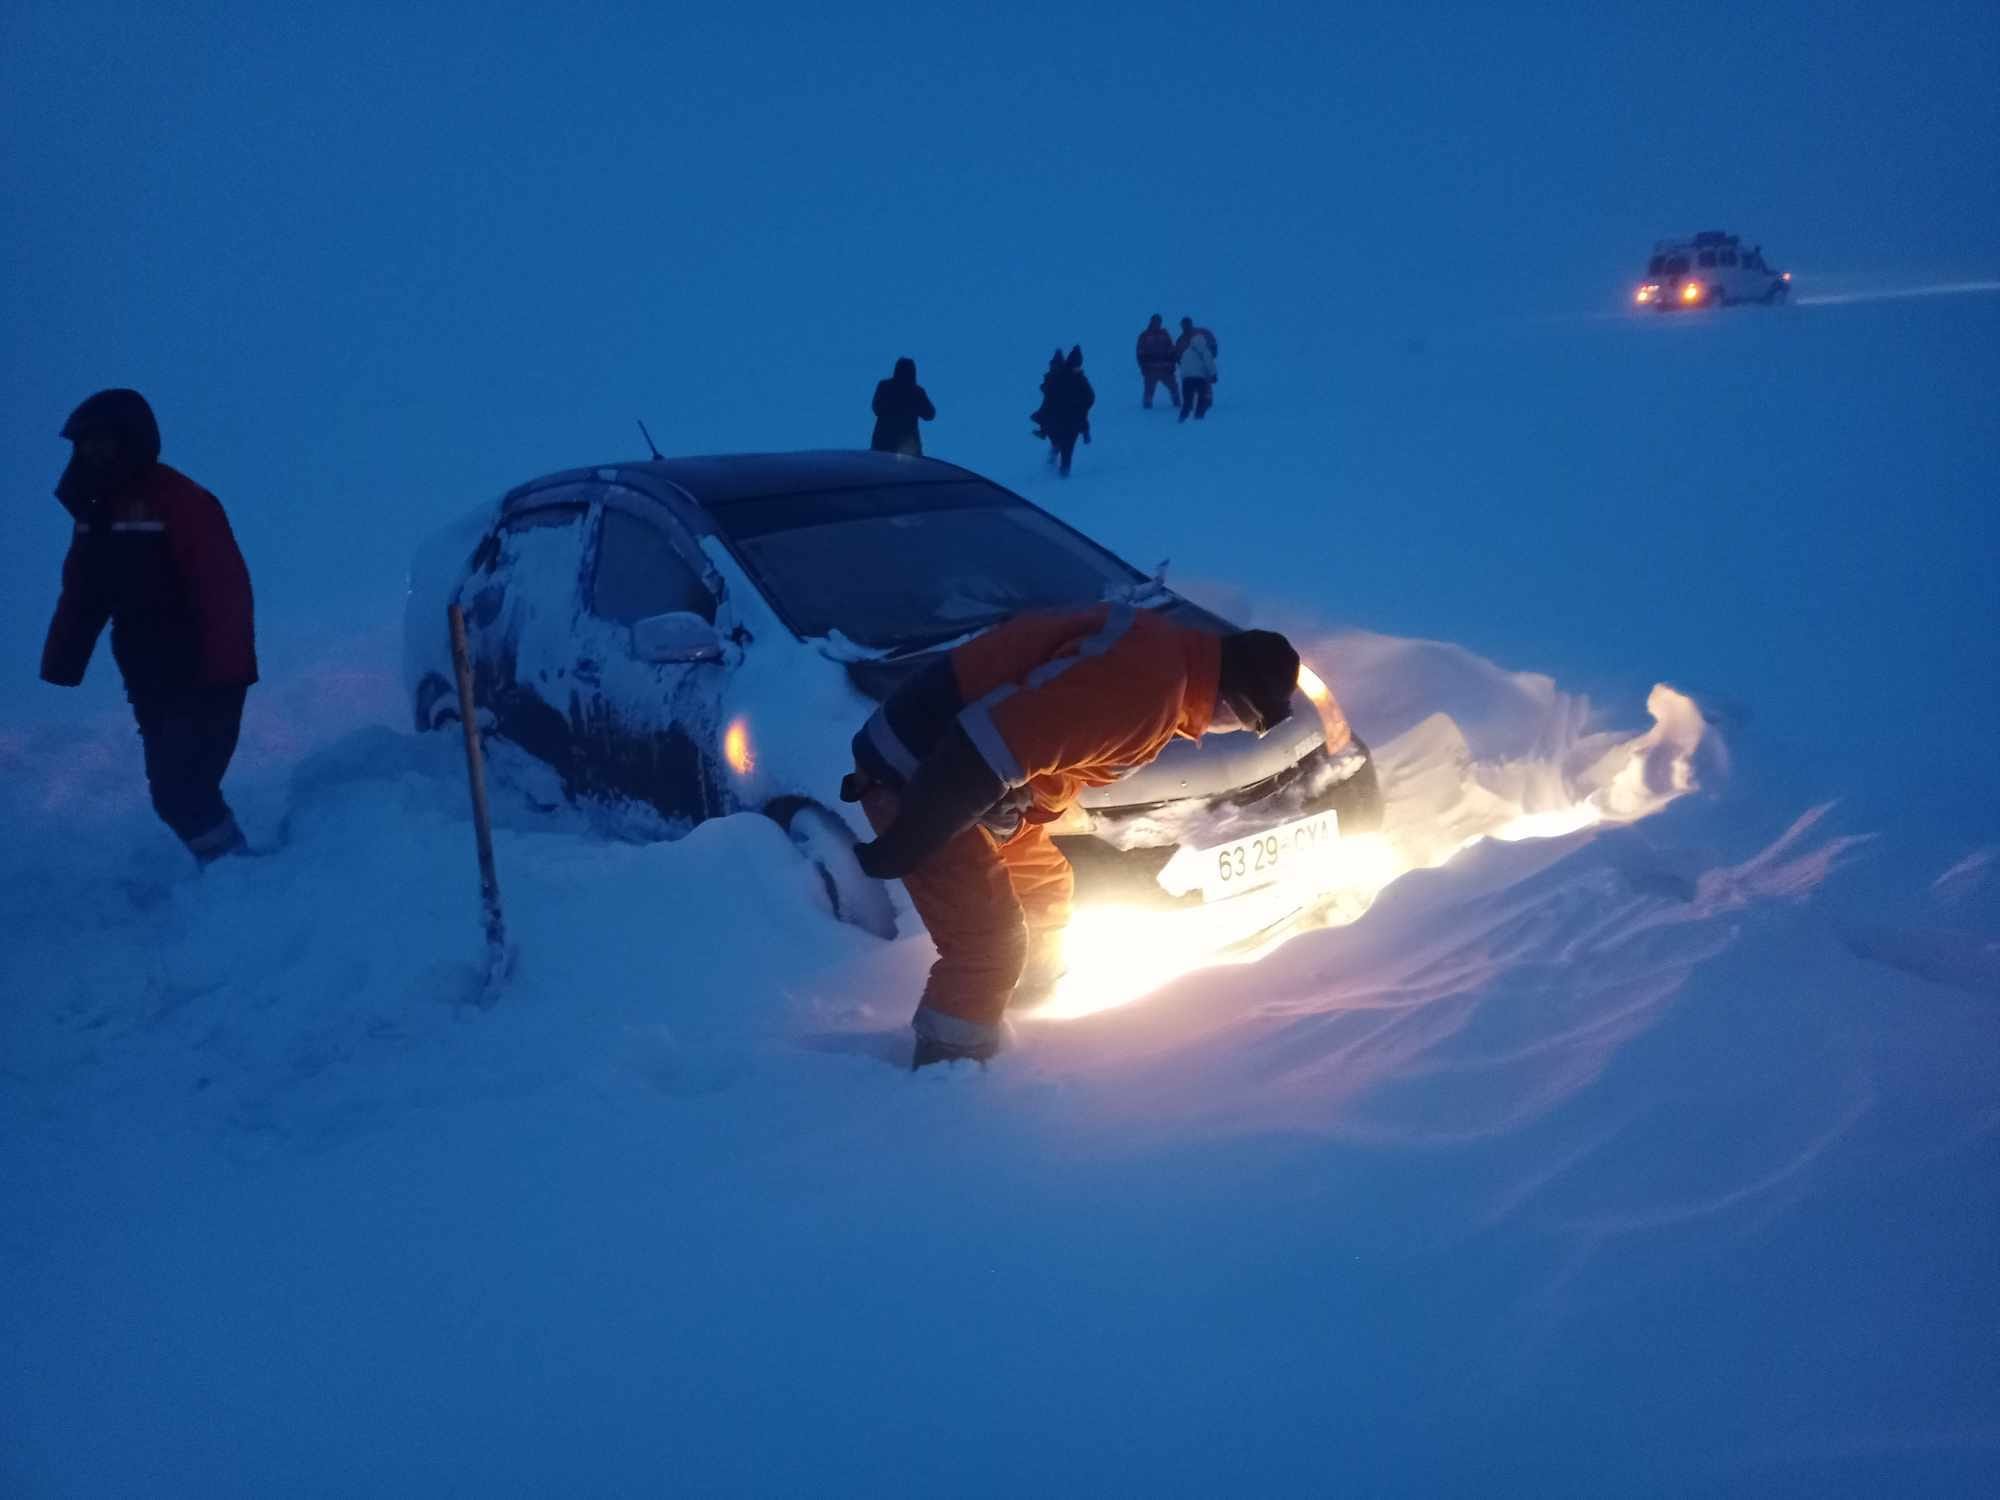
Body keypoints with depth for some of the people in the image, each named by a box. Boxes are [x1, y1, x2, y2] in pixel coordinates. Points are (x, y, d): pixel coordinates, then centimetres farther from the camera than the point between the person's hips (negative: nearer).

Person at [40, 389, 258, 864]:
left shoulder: (178, 501, -17)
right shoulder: (95, 509, 9)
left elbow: (225, 590, -22)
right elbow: (81, 597, 13)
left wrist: (223, 673, -26)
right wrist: (58, 670, 10)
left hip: (204, 681, -8)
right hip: (153, 685, 8)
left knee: (180, 792, -10)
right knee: (175, 789, 14)